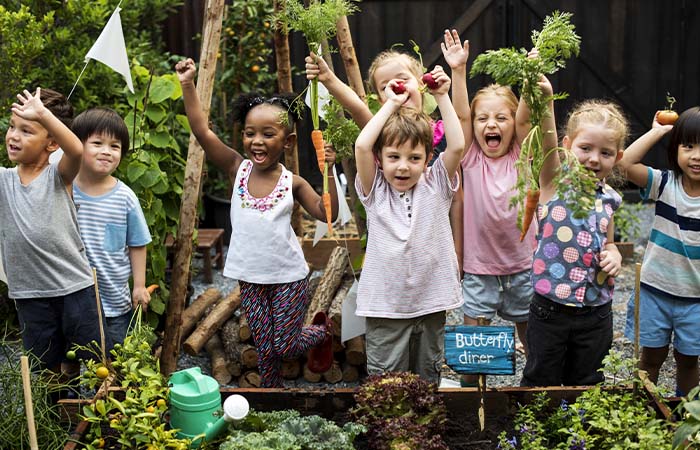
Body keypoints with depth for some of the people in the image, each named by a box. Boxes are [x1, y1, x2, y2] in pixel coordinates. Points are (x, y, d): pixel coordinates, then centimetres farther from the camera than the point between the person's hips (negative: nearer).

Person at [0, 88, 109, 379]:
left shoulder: (59, 176, -8)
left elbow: (77, 150, -29)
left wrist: (41, 112, -37)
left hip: (76, 286, -3)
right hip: (30, 293, 3)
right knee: (48, 366, 18)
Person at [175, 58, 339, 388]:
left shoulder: (292, 183, -7)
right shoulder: (238, 169, -6)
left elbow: (326, 213, -10)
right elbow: (202, 131, -14)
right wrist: (188, 85, -20)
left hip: (288, 277, -2)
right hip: (251, 277, 2)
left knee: (285, 346, 5)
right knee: (265, 349, 9)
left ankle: (324, 331, 35)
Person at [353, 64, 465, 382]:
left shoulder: (435, 186, 1)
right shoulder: (375, 190, -2)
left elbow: (457, 146, -13)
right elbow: (362, 145, -17)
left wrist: (442, 97, -9)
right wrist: (391, 104, -9)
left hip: (431, 303, 2)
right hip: (386, 306, -1)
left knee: (428, 382, 15)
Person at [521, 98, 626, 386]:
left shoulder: (608, 198, 5)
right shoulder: (554, 181, -8)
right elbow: (547, 138, -27)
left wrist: (614, 255, -5)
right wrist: (545, 100, -45)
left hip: (596, 311, 4)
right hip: (550, 308, -4)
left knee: (585, 381, 17)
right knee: (540, 382, 10)